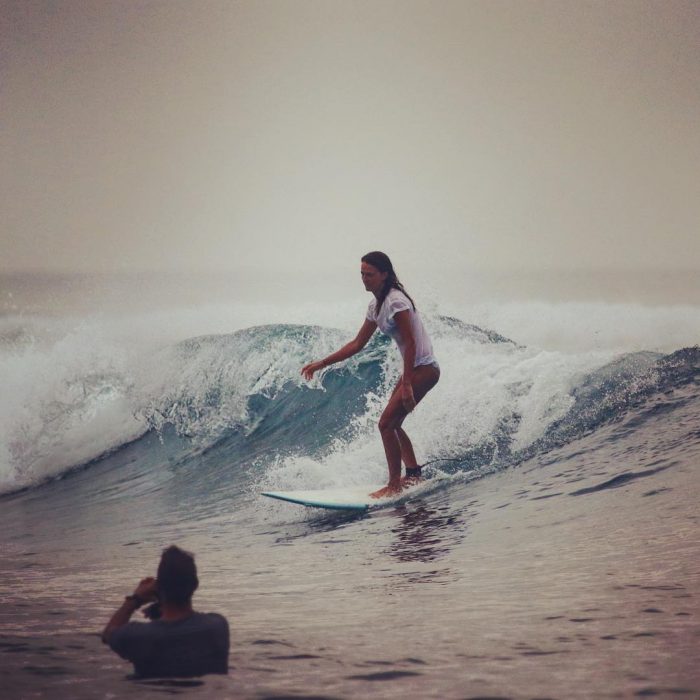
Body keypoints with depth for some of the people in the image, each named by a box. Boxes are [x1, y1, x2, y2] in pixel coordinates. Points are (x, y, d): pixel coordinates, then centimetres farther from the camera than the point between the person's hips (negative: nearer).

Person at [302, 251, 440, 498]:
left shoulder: (396, 301, -19)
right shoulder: (376, 306, 10)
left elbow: (410, 343, -22)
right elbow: (357, 344, 17)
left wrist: (406, 384, -25)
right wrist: (321, 364, 14)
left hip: (424, 368, -10)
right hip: (412, 368, 10)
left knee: (386, 423, -12)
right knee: (393, 424, 16)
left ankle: (394, 485, -6)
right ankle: (414, 475, 25)